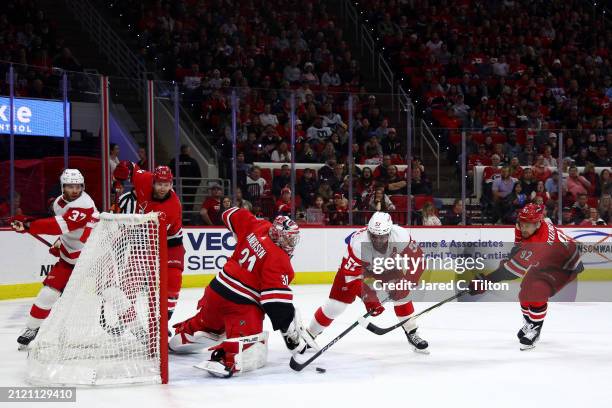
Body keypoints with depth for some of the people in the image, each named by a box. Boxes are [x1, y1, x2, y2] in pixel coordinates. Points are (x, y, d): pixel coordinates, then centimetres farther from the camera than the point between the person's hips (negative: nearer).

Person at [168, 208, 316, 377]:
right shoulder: (278, 262, -20)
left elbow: (233, 215, 17)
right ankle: (226, 360, -45)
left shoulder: (258, 227, 1)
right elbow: (277, 303, -22)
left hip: (217, 289, 9)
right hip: (242, 305, -9)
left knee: (204, 324, 37)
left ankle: (177, 339, 58)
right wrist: (292, 333, -16)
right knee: (253, 351, -19)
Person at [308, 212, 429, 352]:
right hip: (355, 268, -3)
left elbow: (417, 260, -23)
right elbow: (351, 275, -33)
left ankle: (411, 333, 4)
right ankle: (309, 334, 9)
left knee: (401, 294, -14)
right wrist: (369, 298, -37)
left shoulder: (401, 236, -35)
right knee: (336, 304, -8)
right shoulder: (358, 243, -40)